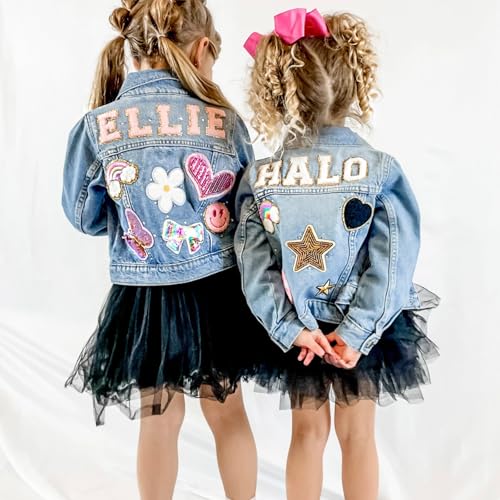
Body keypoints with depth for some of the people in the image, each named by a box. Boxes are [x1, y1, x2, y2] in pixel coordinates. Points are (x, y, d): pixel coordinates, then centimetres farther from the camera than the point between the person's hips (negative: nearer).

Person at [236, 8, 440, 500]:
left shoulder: (258, 178, -12)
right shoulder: (381, 170, -16)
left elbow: (254, 265, -12)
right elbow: (391, 262, -17)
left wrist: (289, 327, -8)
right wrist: (356, 331, -13)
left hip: (298, 326, 1)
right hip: (364, 325, -1)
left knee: (308, 431, 19)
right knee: (357, 435, 16)